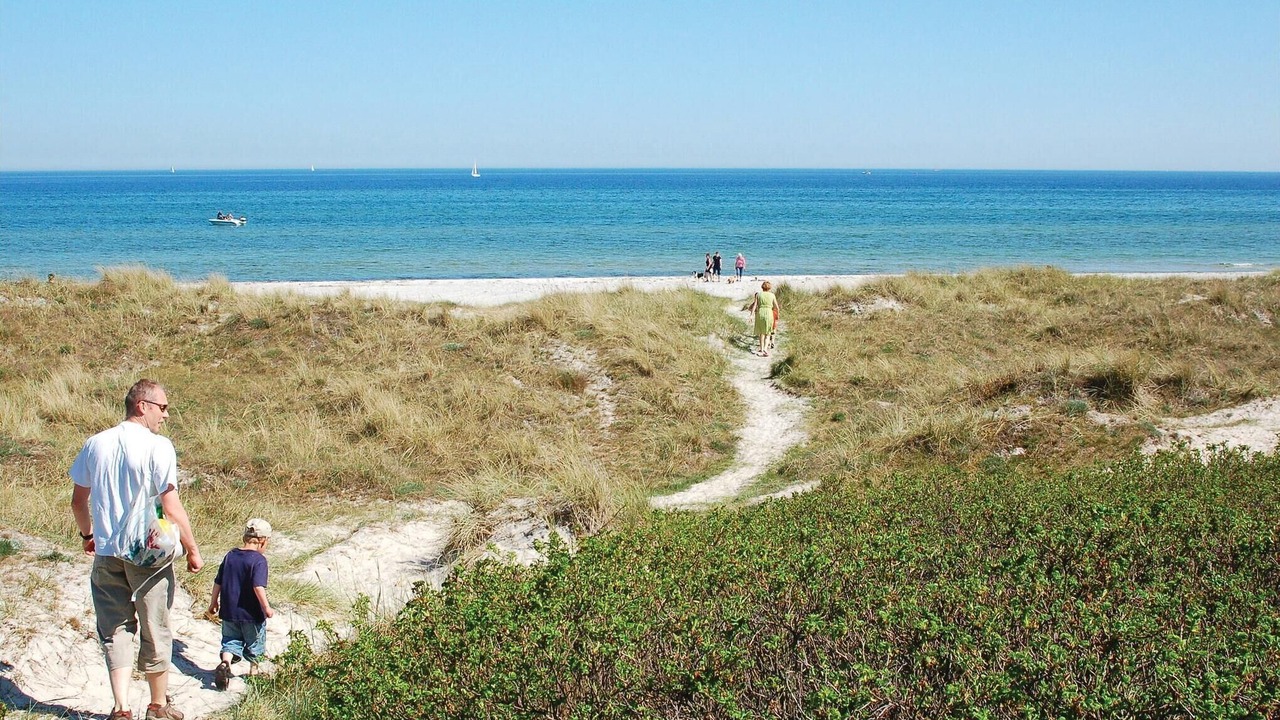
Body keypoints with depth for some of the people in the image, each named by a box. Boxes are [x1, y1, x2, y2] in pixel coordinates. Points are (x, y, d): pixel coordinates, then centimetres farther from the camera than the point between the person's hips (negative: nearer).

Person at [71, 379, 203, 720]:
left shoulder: (95, 445, 3)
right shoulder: (158, 447, -13)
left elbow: (78, 501, 11)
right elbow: (171, 507, -15)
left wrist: (88, 535, 29)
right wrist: (192, 550, -5)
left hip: (106, 554, 4)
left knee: (115, 631, 12)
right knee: (155, 632, 12)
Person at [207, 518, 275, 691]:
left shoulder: (230, 556, 3)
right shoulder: (259, 560, -16)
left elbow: (218, 582, 9)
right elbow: (258, 587, -26)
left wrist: (214, 602, 21)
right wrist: (267, 608, -17)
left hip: (229, 612, 4)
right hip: (251, 613, -4)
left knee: (231, 640, 12)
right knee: (254, 642, 15)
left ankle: (225, 662, -13)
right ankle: (253, 671, 28)